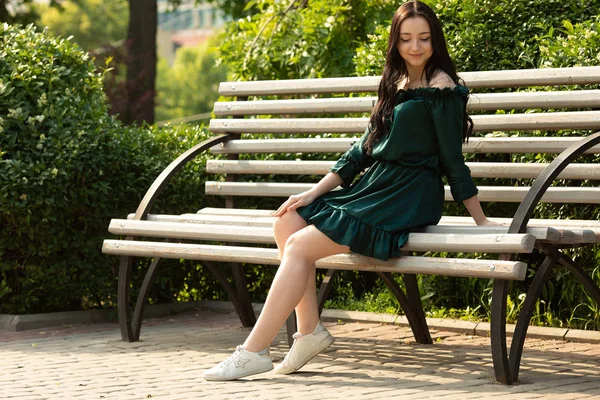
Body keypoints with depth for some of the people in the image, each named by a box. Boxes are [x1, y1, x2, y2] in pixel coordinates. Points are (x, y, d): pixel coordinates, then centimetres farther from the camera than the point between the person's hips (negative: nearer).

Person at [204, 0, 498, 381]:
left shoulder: (441, 86, -9)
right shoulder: (396, 83, 17)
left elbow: (453, 159, -8)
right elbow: (364, 149, 17)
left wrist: (480, 220, -8)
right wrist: (314, 192, 10)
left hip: (409, 199, -9)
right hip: (376, 188, 9)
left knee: (300, 246, -16)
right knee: (288, 222, -6)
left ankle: (253, 351, -14)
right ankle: (310, 329, -3)